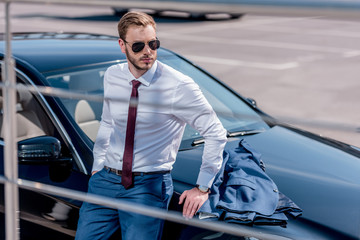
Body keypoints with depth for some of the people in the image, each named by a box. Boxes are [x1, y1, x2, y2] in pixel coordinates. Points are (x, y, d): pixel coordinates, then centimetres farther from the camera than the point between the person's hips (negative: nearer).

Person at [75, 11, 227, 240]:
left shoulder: (178, 86, -11)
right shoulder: (112, 77, 5)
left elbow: (216, 134, -7)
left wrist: (202, 188, -8)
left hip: (149, 186, -4)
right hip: (106, 179, 5)